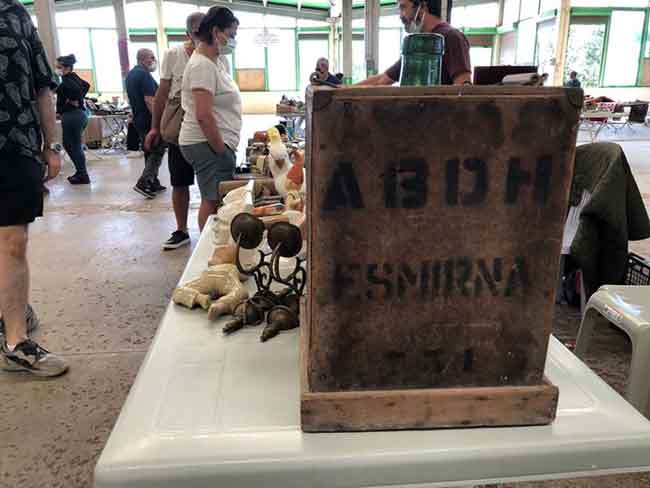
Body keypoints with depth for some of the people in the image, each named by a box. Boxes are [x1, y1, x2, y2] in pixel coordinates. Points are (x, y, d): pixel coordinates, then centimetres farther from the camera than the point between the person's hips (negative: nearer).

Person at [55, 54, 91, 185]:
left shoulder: (66, 79, -14)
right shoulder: (73, 76, 13)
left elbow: (76, 89, -31)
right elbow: (86, 85, 23)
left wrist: (73, 101, -14)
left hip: (72, 115, -10)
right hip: (79, 113, 10)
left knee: (74, 146, -2)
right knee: (69, 144, 18)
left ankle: (82, 176, 6)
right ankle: (81, 172, 23)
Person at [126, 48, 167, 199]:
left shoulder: (130, 74, 16)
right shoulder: (144, 75, -16)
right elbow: (149, 100, -23)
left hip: (139, 120, 10)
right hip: (150, 120, -10)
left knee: (149, 152, 15)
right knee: (158, 151, -5)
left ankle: (153, 183, 19)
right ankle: (143, 183, -12)